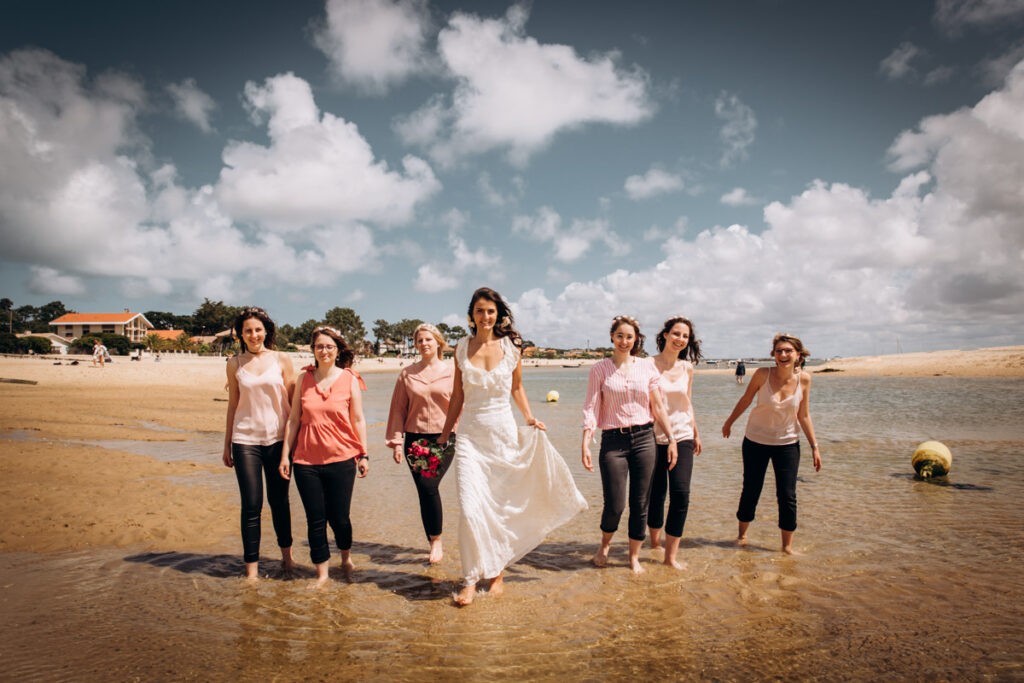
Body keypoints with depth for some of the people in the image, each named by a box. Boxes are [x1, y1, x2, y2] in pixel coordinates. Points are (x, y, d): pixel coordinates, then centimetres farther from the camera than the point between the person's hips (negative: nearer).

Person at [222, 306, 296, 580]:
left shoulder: (281, 360, 0)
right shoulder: (234, 364, 5)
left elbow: (293, 401, 3)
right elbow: (233, 405, 10)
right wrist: (227, 444, 11)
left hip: (277, 439, 0)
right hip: (245, 441, 1)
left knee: (279, 501, 10)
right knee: (251, 506, 1)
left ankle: (286, 553, 31)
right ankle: (251, 568, 11)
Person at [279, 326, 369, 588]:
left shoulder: (349, 379, 0)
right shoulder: (305, 379, 5)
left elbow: (358, 420, 3)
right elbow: (293, 420, 8)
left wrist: (363, 454, 1)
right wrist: (285, 455, 5)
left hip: (341, 459, -1)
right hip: (306, 460, 2)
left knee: (339, 517, 4)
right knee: (315, 519, 5)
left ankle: (346, 558, 34)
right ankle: (321, 573, 22)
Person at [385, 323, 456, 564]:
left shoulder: (452, 371, 3)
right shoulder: (407, 374, 6)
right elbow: (399, 409, 8)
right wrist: (397, 441, 2)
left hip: (444, 438, -2)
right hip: (415, 438, 2)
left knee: (429, 486, -15)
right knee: (425, 489, 1)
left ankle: (436, 540, 3)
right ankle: (435, 543, 17)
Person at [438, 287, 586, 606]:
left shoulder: (511, 346, 0)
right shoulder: (462, 347, 3)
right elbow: (457, 395, 10)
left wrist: (530, 418, -1)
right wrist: (445, 432, 13)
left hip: (503, 432, 0)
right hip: (470, 433, 0)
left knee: (500, 506, 8)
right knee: (471, 508, -8)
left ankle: (497, 572, 27)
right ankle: (471, 579, 7)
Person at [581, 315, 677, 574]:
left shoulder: (647, 366, 6)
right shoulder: (600, 369, 0)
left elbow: (658, 407, 9)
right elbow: (591, 408, -5)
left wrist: (671, 439, 6)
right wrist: (585, 444, -13)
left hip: (644, 439, 2)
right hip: (613, 441, -2)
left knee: (640, 503, 7)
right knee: (615, 504, -3)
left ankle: (634, 557, 26)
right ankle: (605, 544, 29)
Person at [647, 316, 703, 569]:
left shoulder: (687, 368, 6)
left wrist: (696, 433, 21)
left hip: (682, 437, 3)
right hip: (654, 437, -3)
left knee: (681, 494, -7)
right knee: (656, 493, 7)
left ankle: (671, 555, 2)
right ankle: (655, 541, 31)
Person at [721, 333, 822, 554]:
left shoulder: (804, 379, -12)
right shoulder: (763, 374, -17)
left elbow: (803, 416, -2)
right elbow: (745, 400, -1)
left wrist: (814, 446, -2)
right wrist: (729, 422, 11)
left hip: (787, 444, 1)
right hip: (756, 441, -1)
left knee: (787, 496, 1)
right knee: (750, 491, 9)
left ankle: (787, 546, 18)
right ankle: (742, 534, 32)